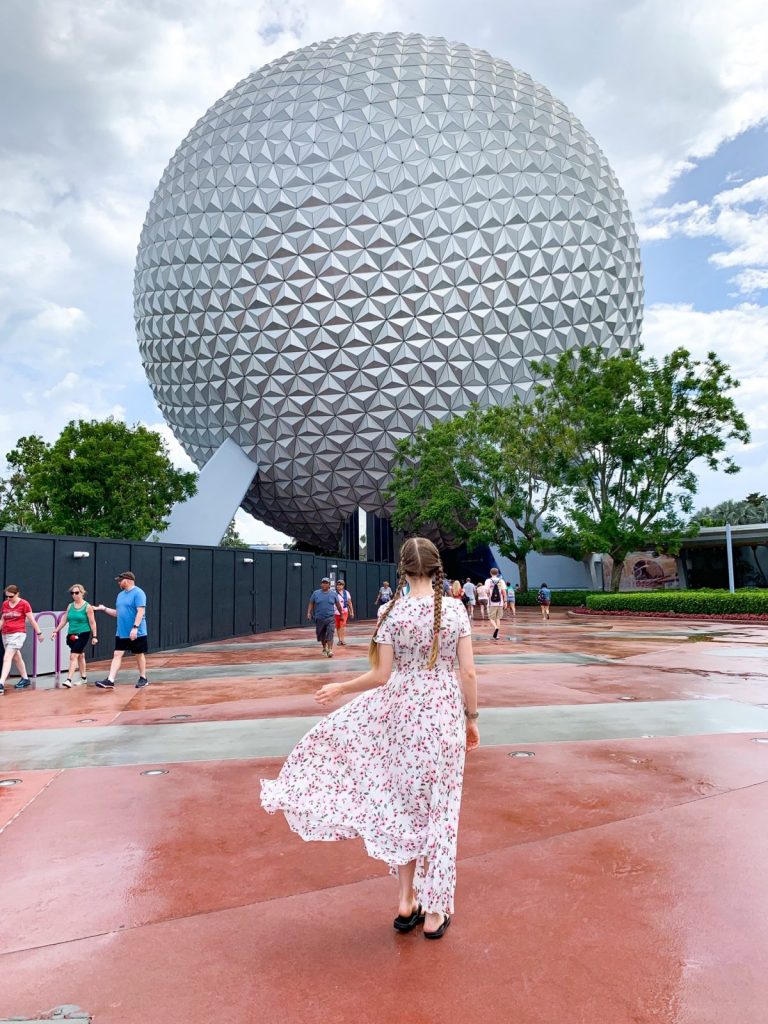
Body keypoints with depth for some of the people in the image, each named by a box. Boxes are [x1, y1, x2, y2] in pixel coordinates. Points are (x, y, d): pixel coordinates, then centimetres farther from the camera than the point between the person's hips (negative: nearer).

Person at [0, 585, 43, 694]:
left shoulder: (24, 604, -8)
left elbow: (32, 620, -3)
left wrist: (39, 632, -1)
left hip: (18, 634, -7)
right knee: (16, 657, 17)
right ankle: (25, 679, 30)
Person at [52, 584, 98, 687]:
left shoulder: (87, 607, -7)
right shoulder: (70, 606, 8)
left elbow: (92, 623, -6)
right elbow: (64, 620, 13)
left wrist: (94, 636, -8)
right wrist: (56, 631, 7)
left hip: (83, 634, -6)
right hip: (72, 635, 6)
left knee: (73, 656, -14)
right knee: (80, 656, 16)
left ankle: (69, 679, -16)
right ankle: (83, 678, 27)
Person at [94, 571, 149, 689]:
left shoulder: (138, 593, -12)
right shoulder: (121, 595, 13)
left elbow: (141, 611, -21)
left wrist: (135, 627, -27)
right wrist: (104, 608, 11)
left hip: (137, 633, -7)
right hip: (121, 633, 7)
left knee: (139, 655, 6)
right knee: (117, 655, -1)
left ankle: (143, 679, 19)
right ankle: (110, 681, -5)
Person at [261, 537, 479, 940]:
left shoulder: (393, 613, -10)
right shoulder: (455, 610, -8)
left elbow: (381, 675, -8)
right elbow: (468, 672, -6)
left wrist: (340, 688, 8)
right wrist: (471, 718, 6)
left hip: (402, 712, 0)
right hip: (445, 715, 0)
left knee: (405, 805, 18)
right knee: (439, 809, 11)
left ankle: (406, 900, 28)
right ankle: (434, 912, 22)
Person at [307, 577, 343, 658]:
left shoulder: (333, 593, 1)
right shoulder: (316, 593, 2)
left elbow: (338, 605, 10)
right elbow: (311, 603, 5)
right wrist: (309, 613, -7)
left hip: (330, 618, -2)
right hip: (319, 618, 2)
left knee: (330, 634, -15)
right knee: (321, 635, 13)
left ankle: (330, 650, -17)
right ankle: (324, 648, 36)